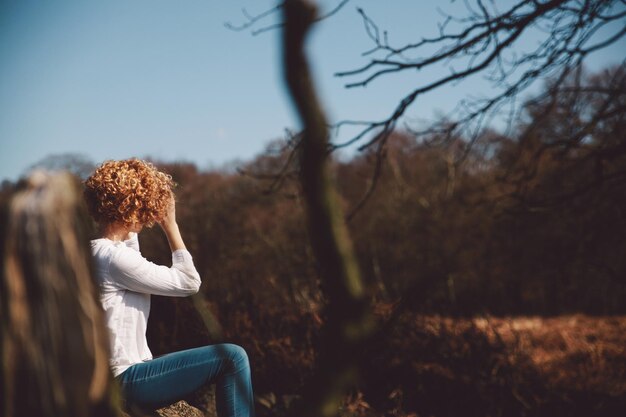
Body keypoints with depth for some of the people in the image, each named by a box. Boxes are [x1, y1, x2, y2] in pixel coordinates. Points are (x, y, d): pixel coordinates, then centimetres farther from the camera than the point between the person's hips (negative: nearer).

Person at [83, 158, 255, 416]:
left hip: (120, 377, 10)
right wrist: (170, 225, -9)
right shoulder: (113, 257, -20)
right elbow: (189, 282, -14)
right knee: (232, 358, -12)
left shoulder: (95, 251, 8)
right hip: (126, 382, -10)